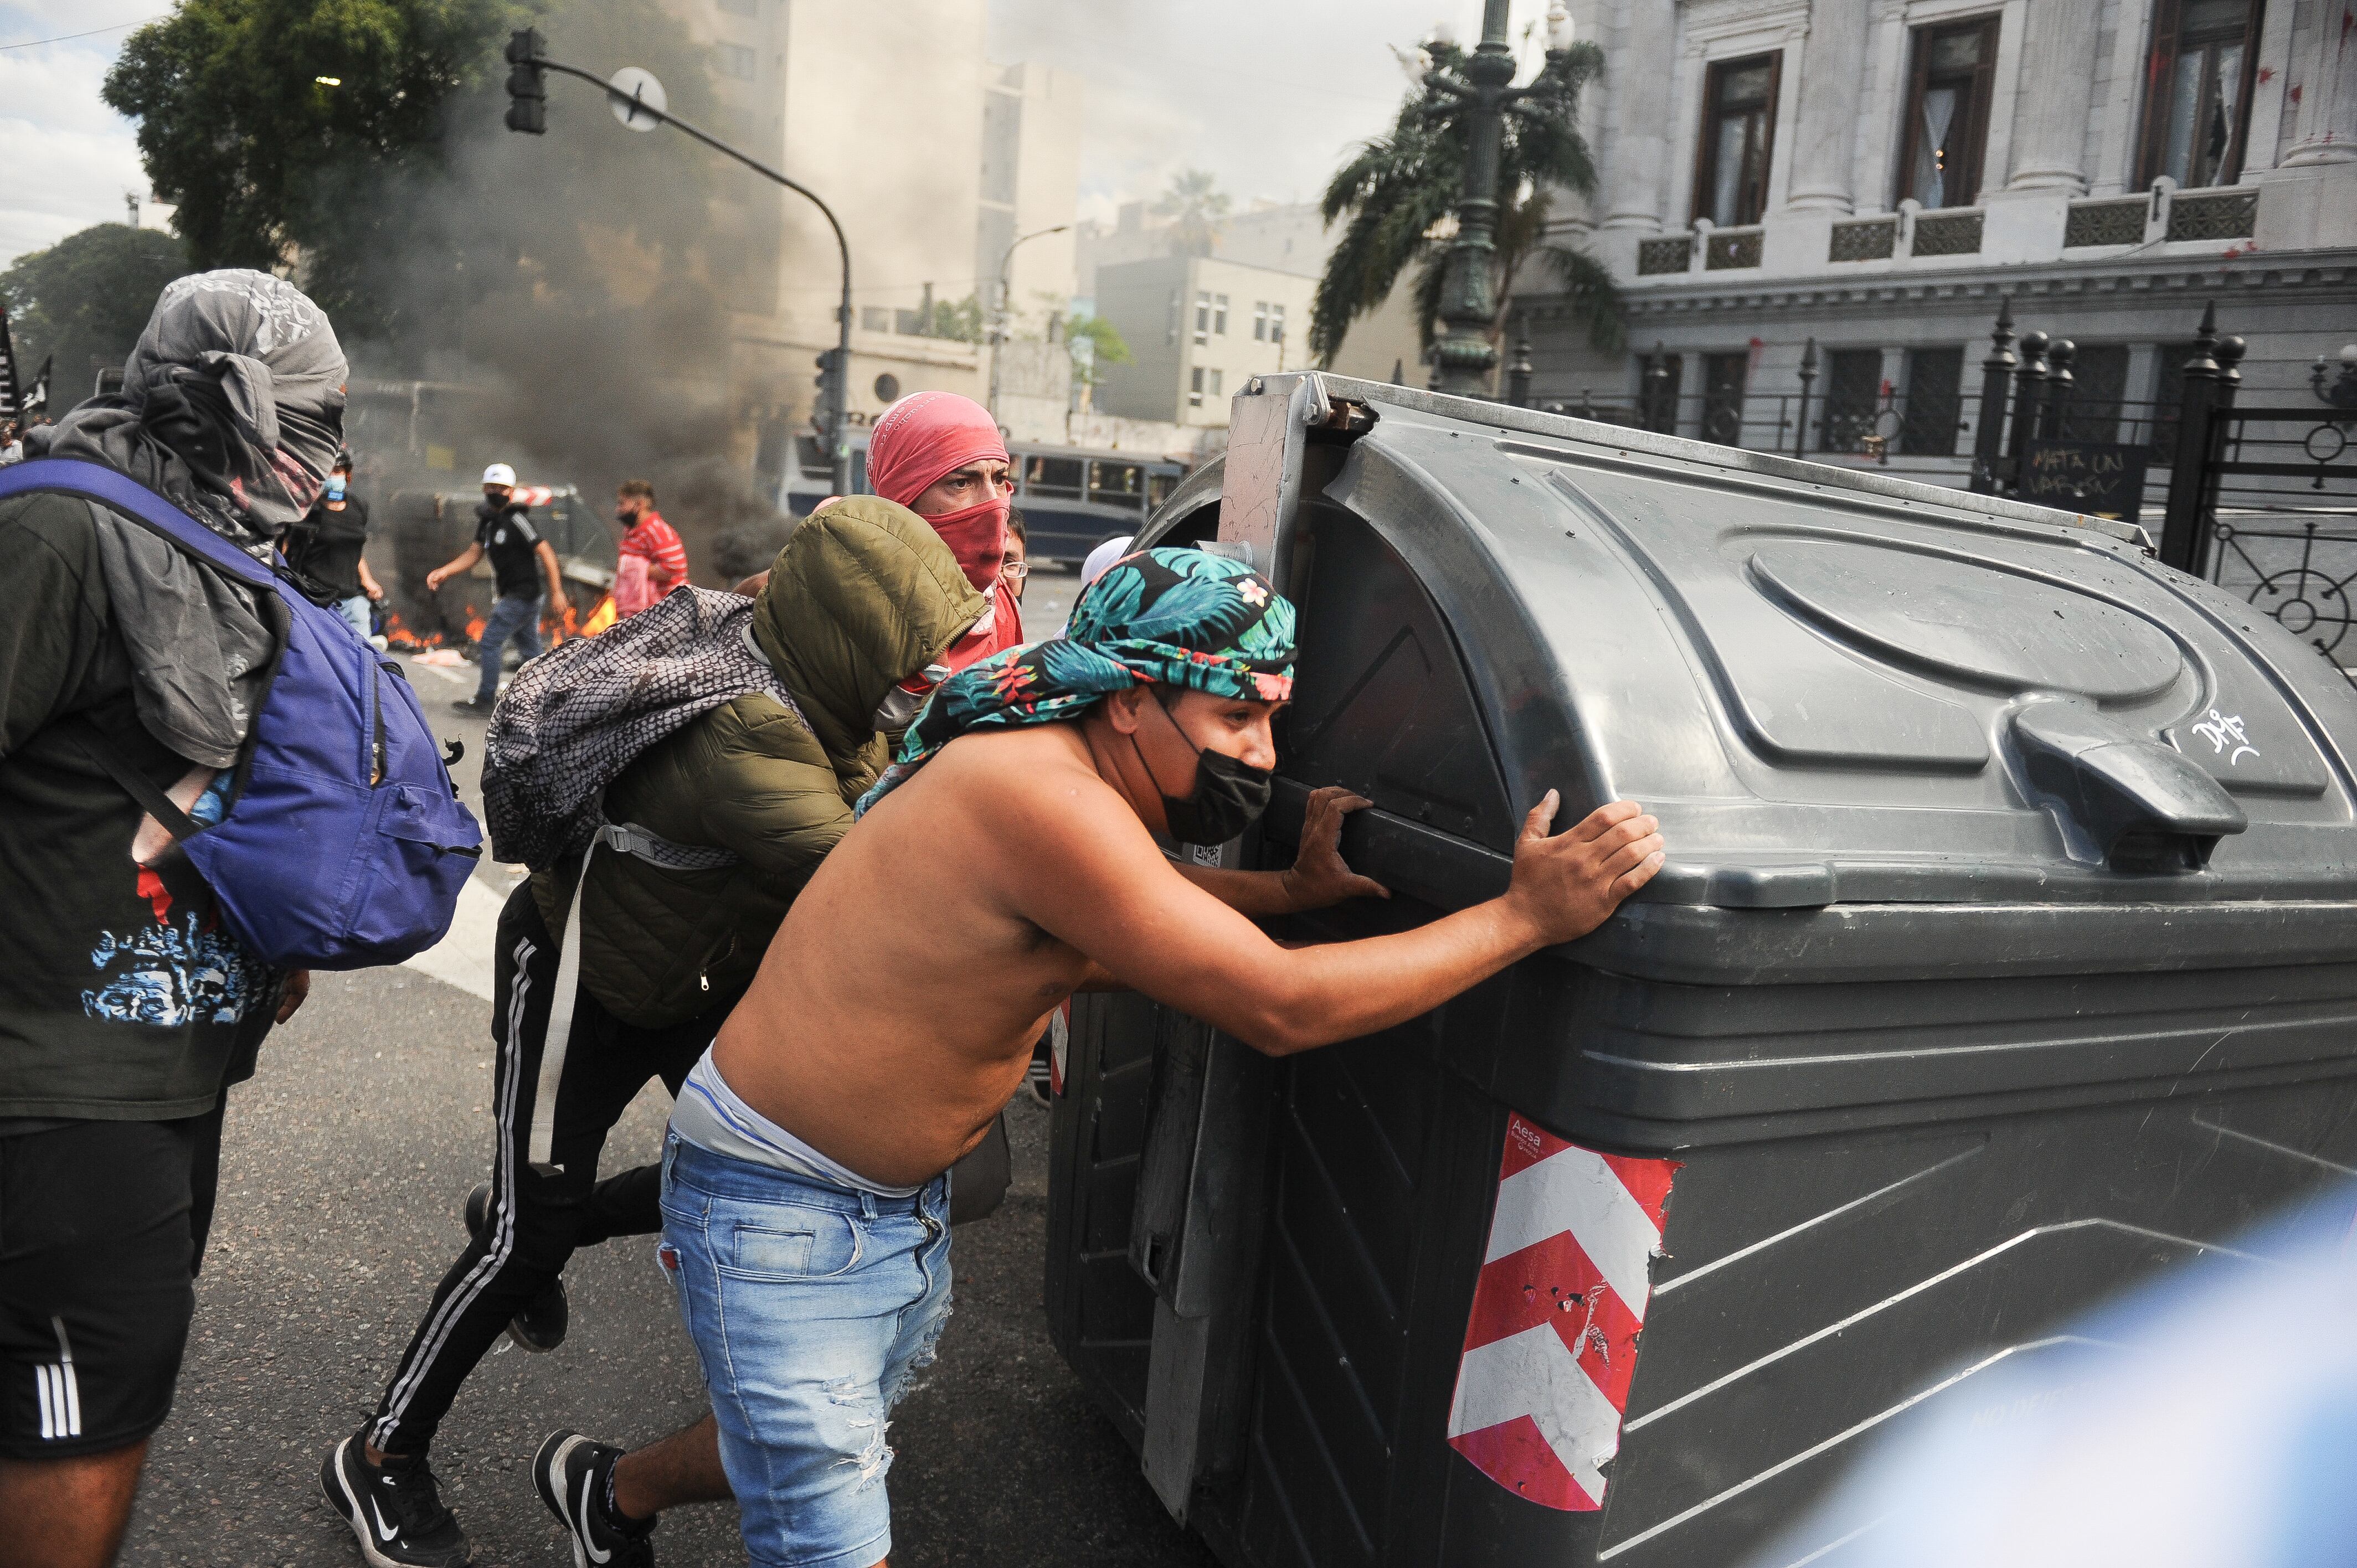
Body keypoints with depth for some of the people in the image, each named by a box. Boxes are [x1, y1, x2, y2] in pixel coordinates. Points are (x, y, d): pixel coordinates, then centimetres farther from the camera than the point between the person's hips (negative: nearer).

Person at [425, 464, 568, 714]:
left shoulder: (517, 519, -14)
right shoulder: (488, 520, 13)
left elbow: (545, 553, -17)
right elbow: (475, 553, 15)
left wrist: (556, 592, -20)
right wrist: (444, 572, 2)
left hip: (522, 594, -9)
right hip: (510, 595, 9)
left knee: (489, 642, -6)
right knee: (531, 650, 12)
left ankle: (485, 699, 3)